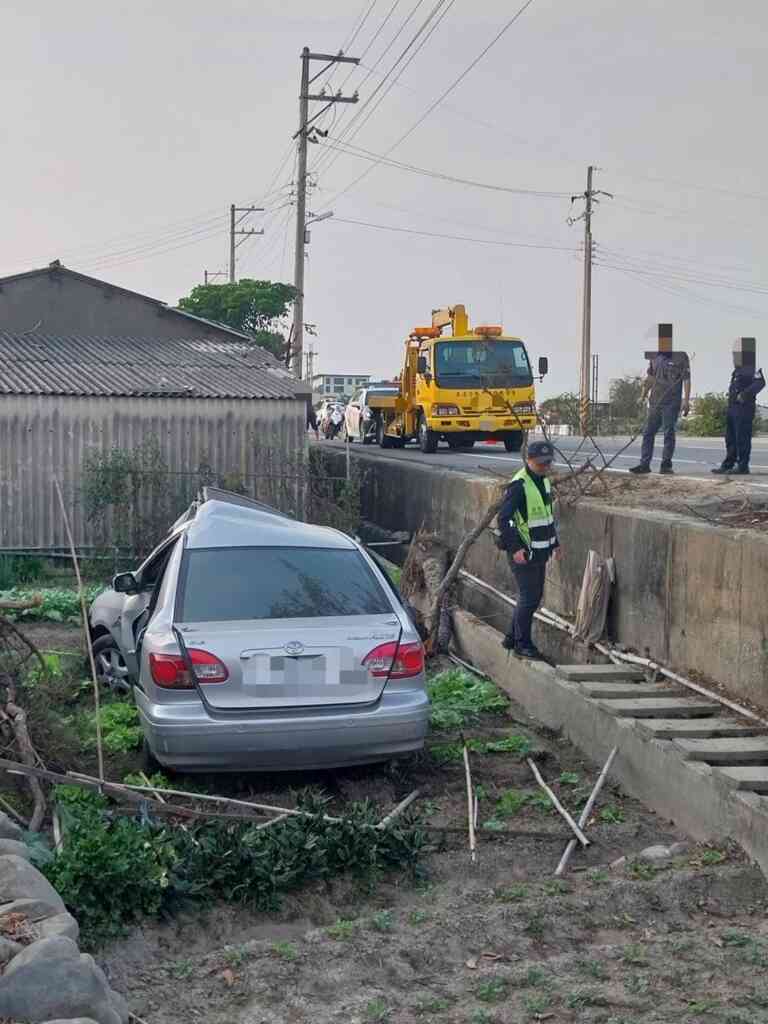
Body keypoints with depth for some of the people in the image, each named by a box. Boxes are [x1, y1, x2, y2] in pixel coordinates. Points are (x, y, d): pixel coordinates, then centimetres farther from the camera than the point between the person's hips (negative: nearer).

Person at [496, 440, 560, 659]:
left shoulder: (544, 481, 11)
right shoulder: (519, 485, -19)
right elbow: (503, 518, -22)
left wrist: (554, 543, 23)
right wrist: (515, 548, -27)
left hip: (540, 551, 9)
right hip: (522, 553, -9)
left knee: (535, 596, 14)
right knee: (529, 597, -6)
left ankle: (512, 637, 25)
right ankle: (522, 643, 6)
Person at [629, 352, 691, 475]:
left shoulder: (681, 357, -4)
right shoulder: (655, 356, 12)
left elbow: (686, 379, -7)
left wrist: (686, 400, -14)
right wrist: (643, 395, 17)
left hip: (671, 403, -6)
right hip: (655, 402, 6)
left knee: (669, 434, -1)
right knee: (648, 433, 5)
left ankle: (666, 465, 5)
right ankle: (644, 464, 10)